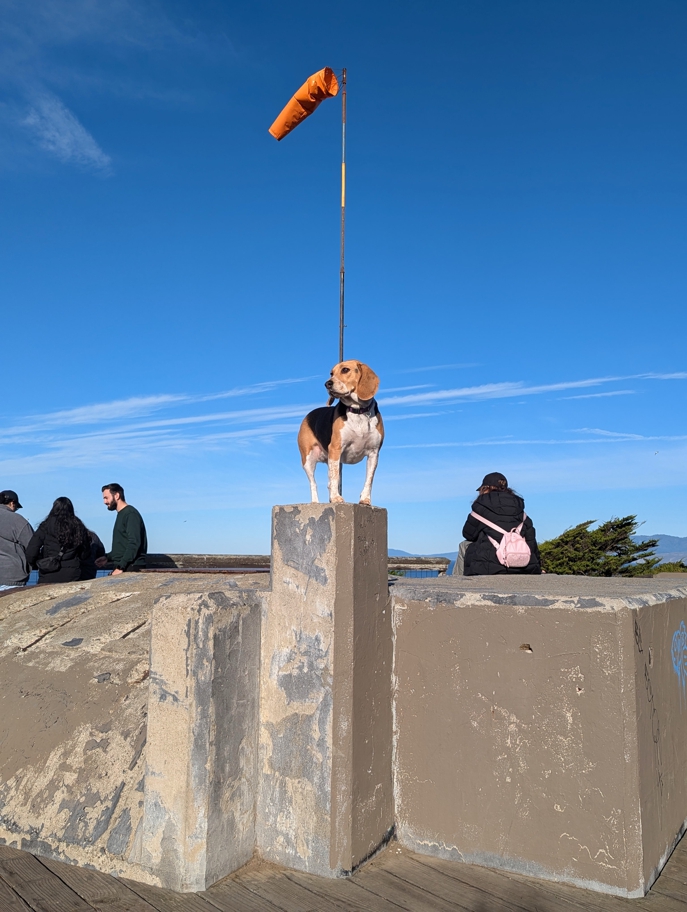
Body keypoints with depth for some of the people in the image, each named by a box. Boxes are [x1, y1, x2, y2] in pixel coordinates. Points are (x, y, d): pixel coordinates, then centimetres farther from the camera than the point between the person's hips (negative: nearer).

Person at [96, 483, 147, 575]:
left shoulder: (131, 513, -8)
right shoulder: (121, 515, 21)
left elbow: (134, 544, -18)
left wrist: (120, 567, -20)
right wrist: (108, 557, 14)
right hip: (121, 567, 9)